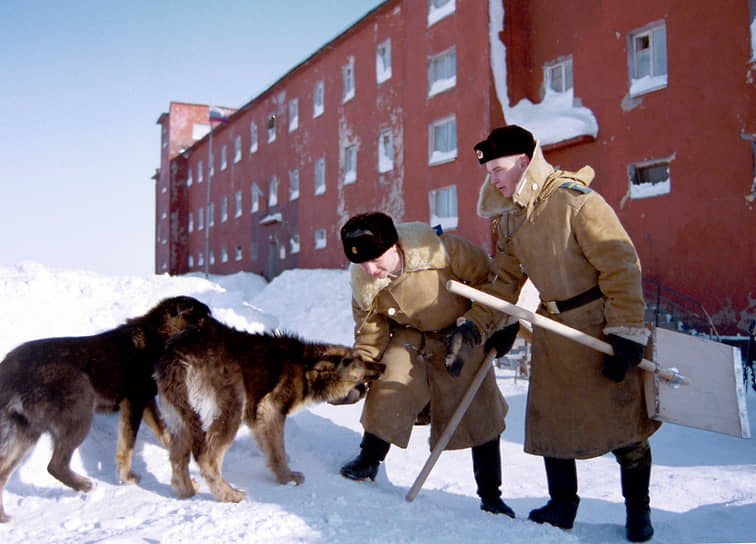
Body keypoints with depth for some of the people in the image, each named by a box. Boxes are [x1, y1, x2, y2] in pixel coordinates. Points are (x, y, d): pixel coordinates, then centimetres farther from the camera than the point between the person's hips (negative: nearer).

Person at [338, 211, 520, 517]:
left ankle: (491, 495, 14)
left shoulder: (440, 250, -32)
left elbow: (489, 278, -17)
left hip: (462, 338, -2)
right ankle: (368, 461, 15)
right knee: (387, 393, -14)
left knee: (480, 412, -2)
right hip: (410, 339, 2)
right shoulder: (363, 283, -18)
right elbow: (369, 332, -1)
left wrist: (473, 326, -22)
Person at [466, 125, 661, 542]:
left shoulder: (574, 200, -18)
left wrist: (626, 334, -20)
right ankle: (562, 506, 29)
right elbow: (503, 281, 13)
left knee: (622, 419, 4)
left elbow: (621, 265, -18)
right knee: (549, 420, 10)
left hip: (601, 327, -6)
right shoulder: (509, 218, 4)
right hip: (552, 332, 6)